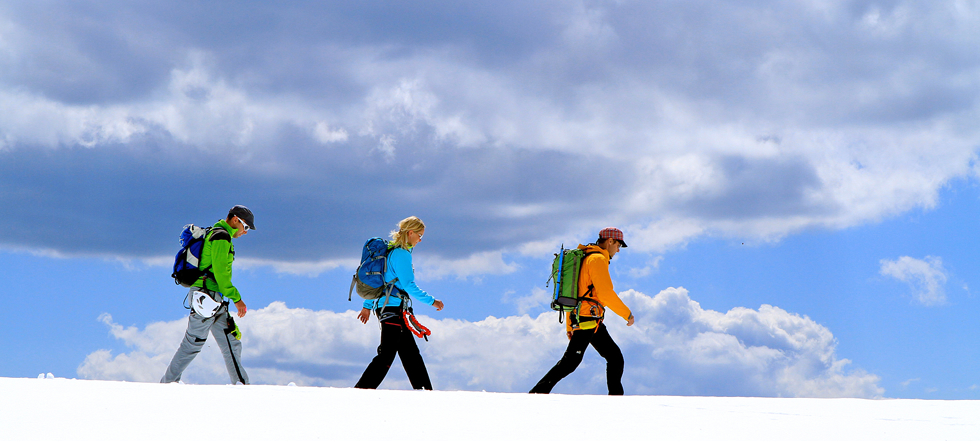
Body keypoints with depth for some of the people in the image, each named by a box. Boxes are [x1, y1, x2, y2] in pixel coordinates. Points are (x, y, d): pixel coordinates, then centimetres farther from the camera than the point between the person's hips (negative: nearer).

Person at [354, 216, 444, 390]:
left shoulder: (390, 251, 16)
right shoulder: (402, 254, -13)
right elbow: (409, 285, -17)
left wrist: (368, 306, 25)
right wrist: (431, 301, -9)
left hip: (384, 308, 10)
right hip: (394, 309, -10)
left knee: (411, 353, 12)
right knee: (386, 355, -10)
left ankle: (424, 390, 16)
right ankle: (360, 391, -13)